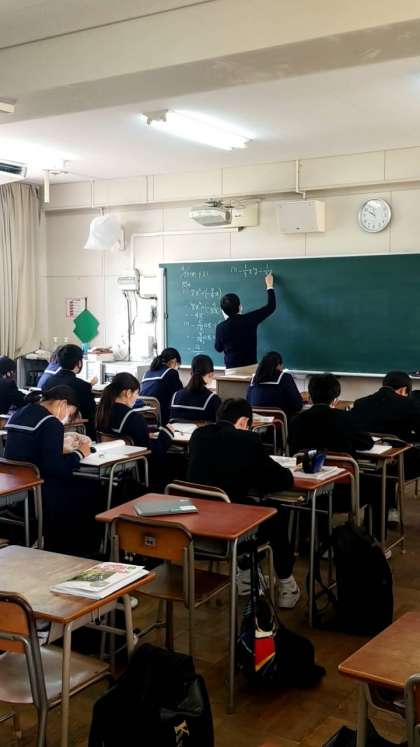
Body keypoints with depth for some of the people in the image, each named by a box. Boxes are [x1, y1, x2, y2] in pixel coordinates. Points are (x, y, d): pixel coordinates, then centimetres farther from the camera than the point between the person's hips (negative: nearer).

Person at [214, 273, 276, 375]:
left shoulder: (221, 327, -4)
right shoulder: (250, 320, -4)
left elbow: (218, 348, 13)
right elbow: (271, 307, 9)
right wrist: (269, 286, 23)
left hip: (232, 370, -1)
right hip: (251, 368, 1)